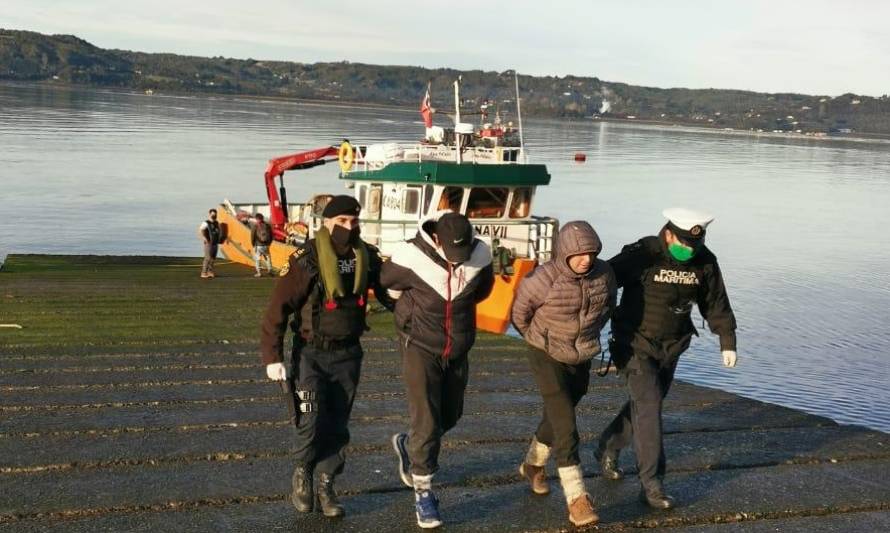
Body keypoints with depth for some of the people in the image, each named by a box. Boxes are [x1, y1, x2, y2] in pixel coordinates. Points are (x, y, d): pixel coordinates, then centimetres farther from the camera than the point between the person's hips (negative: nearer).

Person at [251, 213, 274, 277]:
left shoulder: (255, 227, -9)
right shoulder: (267, 226, 2)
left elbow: (252, 237, -8)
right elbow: (271, 236, 7)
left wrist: (253, 245, 6)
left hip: (258, 246, -3)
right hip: (266, 246, 3)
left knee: (257, 259, 7)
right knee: (268, 258, 18)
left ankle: (259, 272, 5)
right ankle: (270, 270, 14)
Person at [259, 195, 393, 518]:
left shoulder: (366, 257, -2)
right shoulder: (306, 261, -17)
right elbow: (277, 310, -17)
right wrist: (272, 357, -20)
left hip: (348, 354, 4)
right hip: (311, 353, -4)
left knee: (337, 424, 8)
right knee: (309, 419, -14)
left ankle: (326, 487, 23)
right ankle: (303, 471, 16)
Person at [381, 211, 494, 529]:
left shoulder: (480, 256, -14)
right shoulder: (412, 257, -25)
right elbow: (387, 281, -3)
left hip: (458, 350, 5)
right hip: (420, 348, -5)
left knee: (449, 417, 18)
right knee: (427, 423, -9)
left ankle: (407, 446, 46)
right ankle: (423, 494, 5)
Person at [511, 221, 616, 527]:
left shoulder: (604, 273, -14)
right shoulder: (544, 279, -26)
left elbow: (607, 305, 9)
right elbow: (520, 311, -6)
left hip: (581, 358, 5)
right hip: (548, 357, -5)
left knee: (557, 416, 21)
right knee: (565, 425, -13)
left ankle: (533, 465, 45)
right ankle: (577, 497, -11)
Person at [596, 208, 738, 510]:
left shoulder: (704, 262, -5)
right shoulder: (641, 256, -22)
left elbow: (716, 303, 6)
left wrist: (727, 341, 4)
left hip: (671, 347, 6)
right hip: (636, 343, -6)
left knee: (646, 404, 17)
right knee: (649, 406, -14)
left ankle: (607, 450, 40)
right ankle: (651, 484, -11)